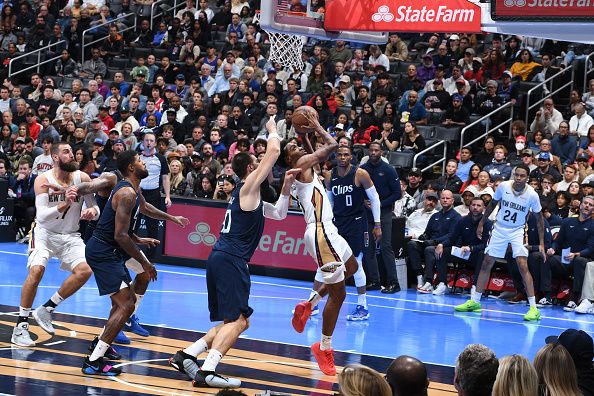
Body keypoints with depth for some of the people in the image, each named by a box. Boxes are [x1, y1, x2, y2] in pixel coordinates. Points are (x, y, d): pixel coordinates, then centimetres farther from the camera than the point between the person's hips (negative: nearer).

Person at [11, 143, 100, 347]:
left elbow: (96, 209, 0)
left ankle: (47, 309, -2)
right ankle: (21, 327, -16)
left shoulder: (82, 178, -8)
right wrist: (64, 205, -41)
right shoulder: (43, 180, -16)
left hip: (70, 236, 4)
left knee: (85, 270, -18)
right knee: (37, 270, -26)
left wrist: (92, 211, -25)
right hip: (45, 233, -3)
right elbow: (42, 216, -25)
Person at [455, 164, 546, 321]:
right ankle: (474, 301, 19)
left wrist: (541, 243, -7)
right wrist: (481, 223, 11)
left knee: (523, 266, -18)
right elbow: (493, 204, 7)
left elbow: (539, 218, -4)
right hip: (499, 229, 3)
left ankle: (533, 308, -17)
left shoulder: (532, 195, -17)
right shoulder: (503, 186, -12)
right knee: (486, 264, 6)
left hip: (517, 231, -3)